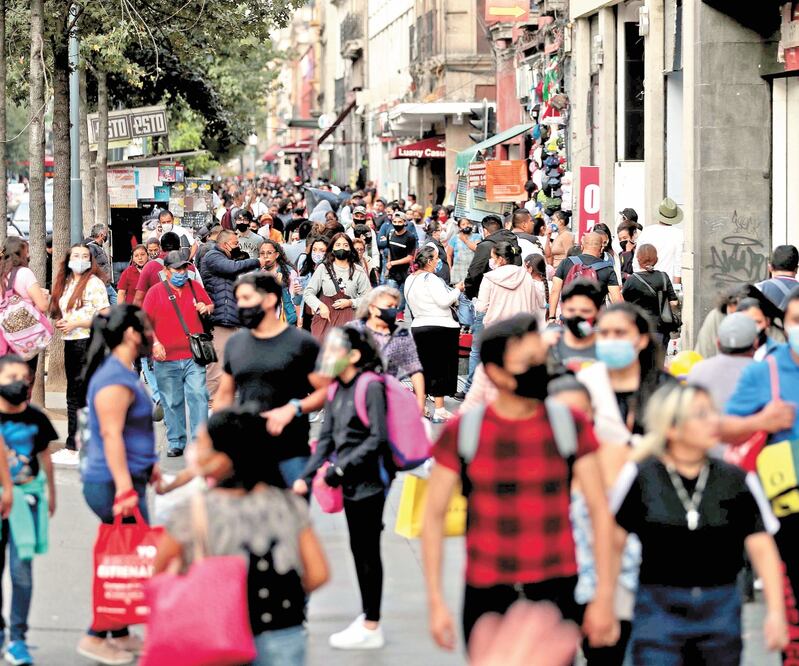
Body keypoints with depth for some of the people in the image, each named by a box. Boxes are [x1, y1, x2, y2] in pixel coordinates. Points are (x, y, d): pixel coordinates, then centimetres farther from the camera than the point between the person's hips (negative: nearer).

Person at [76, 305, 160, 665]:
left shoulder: (123, 373, 15)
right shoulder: (115, 379, -18)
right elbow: (110, 435, -25)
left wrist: (148, 467, 31)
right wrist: (125, 489, -30)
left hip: (126, 479, 10)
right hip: (113, 483, -10)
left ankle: (121, 636, 22)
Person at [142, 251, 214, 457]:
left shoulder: (195, 287, 10)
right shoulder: (156, 291, 2)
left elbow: (210, 305, 24)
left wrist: (206, 309, 0)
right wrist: (154, 343, -14)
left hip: (193, 357, 1)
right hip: (166, 359, -1)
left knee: (198, 396, -10)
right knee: (172, 402, 6)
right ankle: (176, 443, 18)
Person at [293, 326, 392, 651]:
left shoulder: (371, 387, -14)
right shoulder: (336, 390, 10)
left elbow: (378, 438, -19)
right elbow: (327, 437, 10)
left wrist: (340, 469, -19)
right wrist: (307, 476, 0)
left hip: (368, 481, -8)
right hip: (350, 483, 8)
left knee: (367, 551, -1)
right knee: (358, 548, 13)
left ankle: (371, 628, 6)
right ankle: (368, 615, 24)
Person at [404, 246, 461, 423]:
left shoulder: (410, 280, 11)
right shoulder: (430, 279, -16)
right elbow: (444, 300, -22)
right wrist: (457, 290, -5)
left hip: (418, 327, 8)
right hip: (439, 327, -8)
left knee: (423, 368, 15)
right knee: (440, 368, -1)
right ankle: (439, 411, 0)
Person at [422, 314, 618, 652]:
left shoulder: (570, 425, -1)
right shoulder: (462, 432, -3)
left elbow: (599, 510, 2)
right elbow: (434, 516, 1)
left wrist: (604, 596, -2)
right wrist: (436, 602, -4)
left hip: (556, 592, 0)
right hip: (487, 597, 0)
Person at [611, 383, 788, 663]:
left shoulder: (737, 480, 0)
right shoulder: (639, 478, -5)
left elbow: (762, 547, 2)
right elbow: (613, 541, 1)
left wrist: (776, 611, -4)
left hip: (721, 610, 3)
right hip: (659, 610, -2)